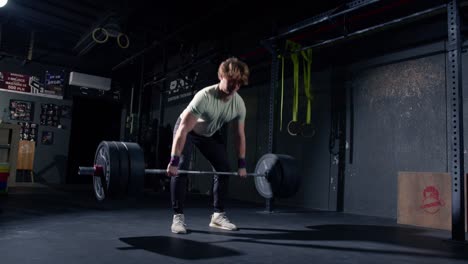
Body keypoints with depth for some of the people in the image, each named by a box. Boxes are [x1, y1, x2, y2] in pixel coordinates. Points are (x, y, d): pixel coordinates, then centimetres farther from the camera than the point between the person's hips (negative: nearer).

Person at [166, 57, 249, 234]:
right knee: (180, 170, -19)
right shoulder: (204, 96, -39)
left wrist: (241, 164, -6)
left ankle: (218, 215, 6)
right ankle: (178, 217, -10)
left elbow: (240, 135, -9)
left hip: (210, 134, 6)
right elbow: (183, 129, -40)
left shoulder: (239, 104, -21)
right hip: (188, 130, -5)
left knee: (224, 168, -2)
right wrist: (173, 161, -43)